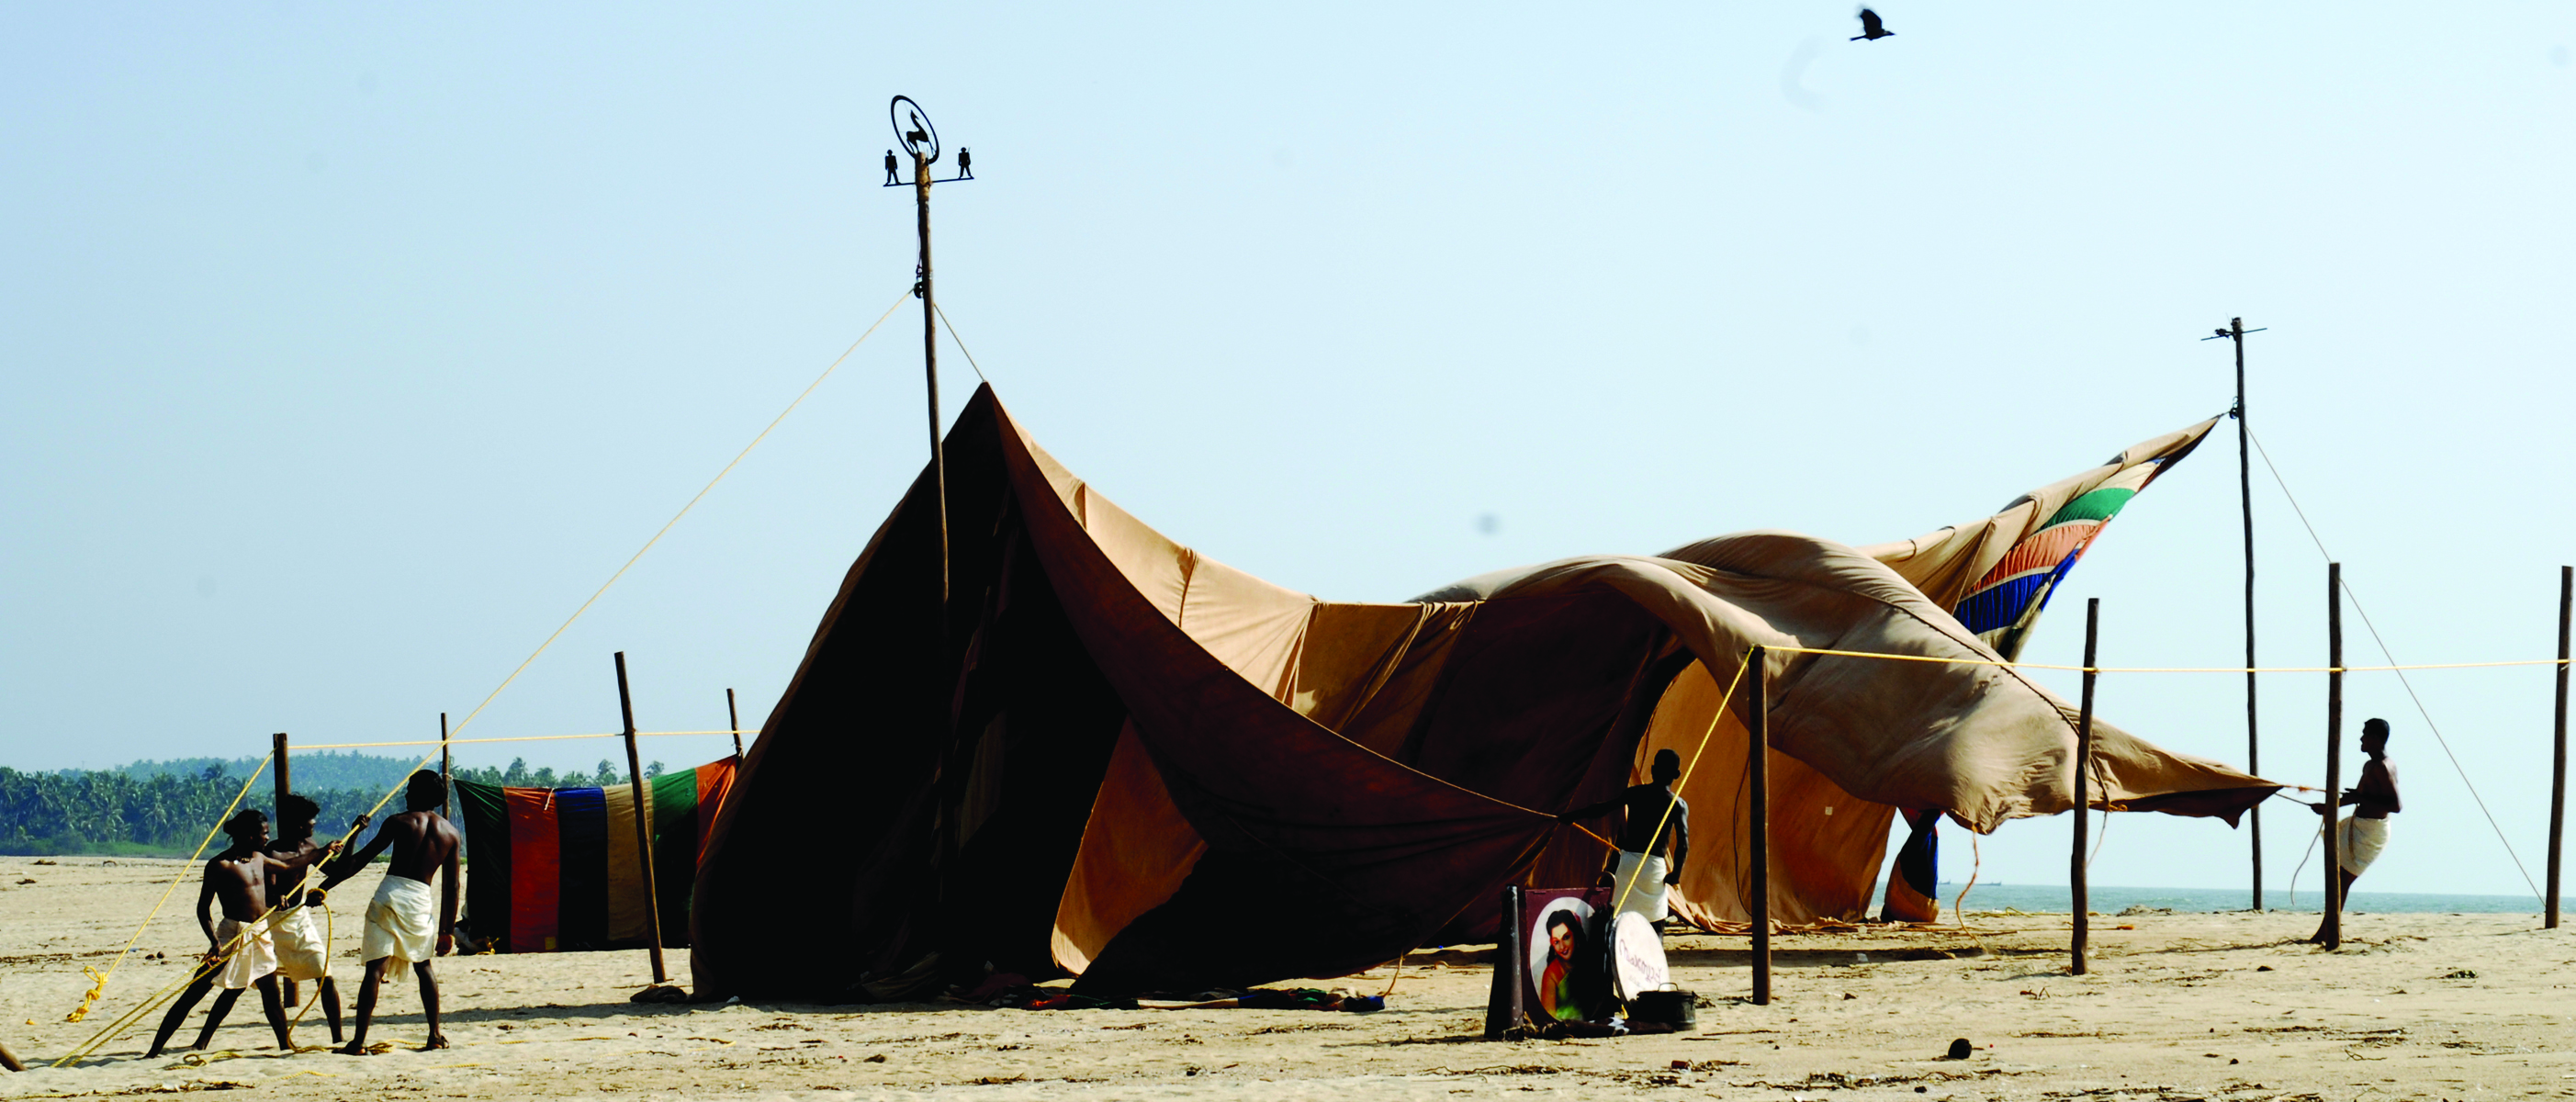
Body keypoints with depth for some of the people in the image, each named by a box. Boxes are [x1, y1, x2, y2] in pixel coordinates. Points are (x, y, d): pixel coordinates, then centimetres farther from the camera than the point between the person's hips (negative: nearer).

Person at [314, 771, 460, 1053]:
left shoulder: (399, 822, 3)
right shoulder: (450, 834, 11)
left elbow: (360, 860, 1)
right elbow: (451, 887, 11)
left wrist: (325, 886, 5)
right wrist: (447, 931, 17)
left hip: (390, 895, -3)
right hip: (421, 901, 3)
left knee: (375, 969, -7)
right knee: (423, 967, 23)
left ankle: (359, 1041, -12)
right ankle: (435, 1036, 23)